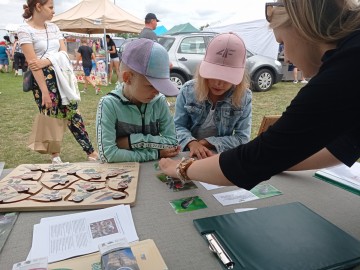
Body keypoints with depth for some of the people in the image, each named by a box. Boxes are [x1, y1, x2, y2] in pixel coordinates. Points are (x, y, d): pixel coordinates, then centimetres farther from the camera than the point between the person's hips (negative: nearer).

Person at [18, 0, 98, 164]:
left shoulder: (53, 27, 10)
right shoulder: (25, 30, -8)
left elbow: (64, 53, 2)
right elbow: (32, 63, -15)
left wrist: (45, 61, -16)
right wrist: (44, 91, -19)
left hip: (62, 75, 5)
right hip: (43, 78, -5)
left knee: (72, 113, 7)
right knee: (50, 117, 4)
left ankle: (90, 152, 13)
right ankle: (55, 154, 22)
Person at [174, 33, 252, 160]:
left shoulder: (244, 97, -8)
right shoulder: (188, 90, -6)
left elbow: (243, 138, -9)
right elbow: (178, 126, -4)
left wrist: (208, 142, -18)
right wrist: (192, 143, -24)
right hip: (188, 154, 1)